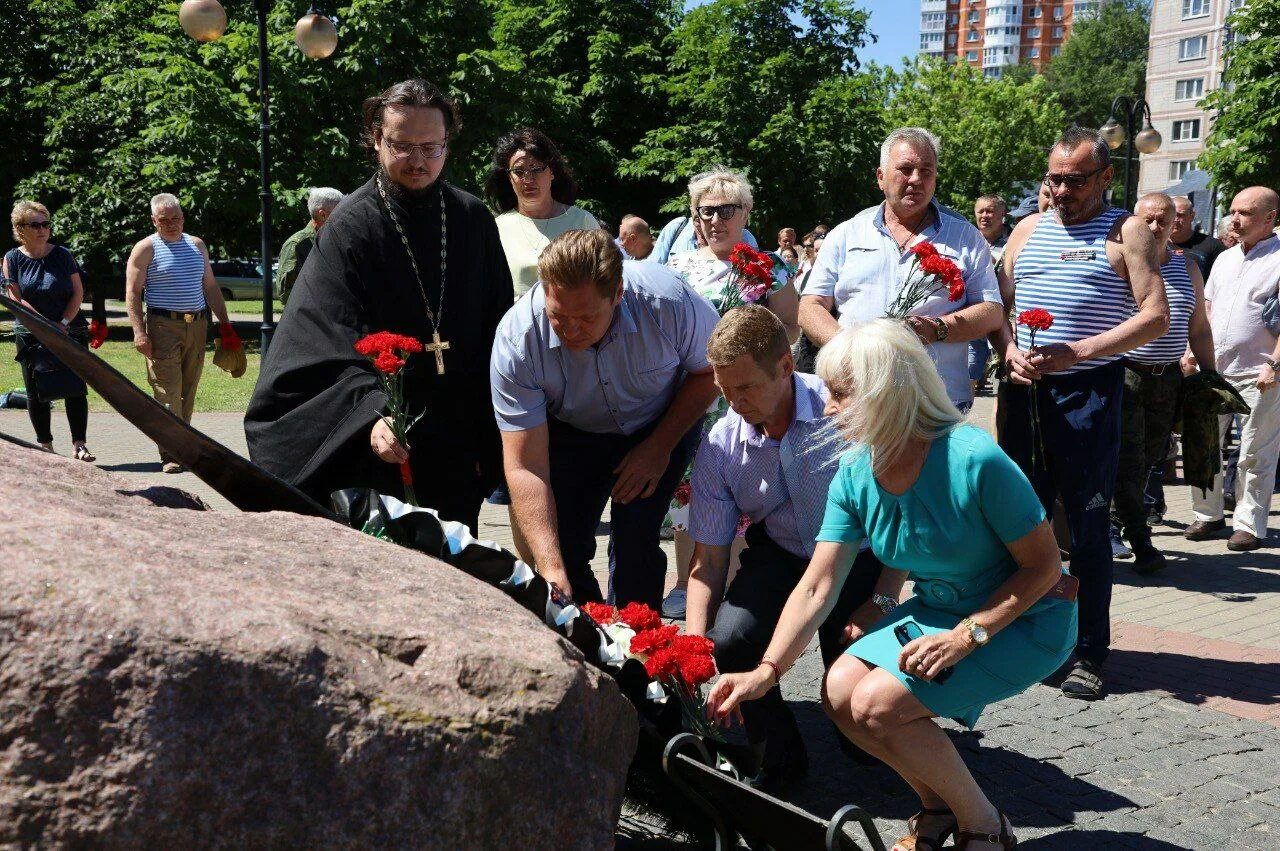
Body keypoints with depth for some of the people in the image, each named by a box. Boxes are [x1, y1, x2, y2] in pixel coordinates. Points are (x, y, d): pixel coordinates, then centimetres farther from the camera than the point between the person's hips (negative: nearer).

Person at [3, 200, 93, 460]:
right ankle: (45, 445, 15)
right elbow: (17, 300, -6)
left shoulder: (62, 255, 3)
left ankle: (79, 444, -3)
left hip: (71, 331, 0)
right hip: (31, 336, 0)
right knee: (36, 392, 5)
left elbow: (78, 292, 1)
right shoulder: (12, 259, 1)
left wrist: (64, 323, -12)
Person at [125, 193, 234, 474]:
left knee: (188, 390, 7)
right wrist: (139, 332, -14)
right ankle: (170, 454, -9)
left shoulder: (196, 245, 16)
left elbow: (210, 286, 20)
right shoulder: (146, 248, 0)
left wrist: (225, 323, 14)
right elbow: (132, 292, -4)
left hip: (197, 325, 5)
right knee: (167, 391, -10)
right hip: (163, 326, -5)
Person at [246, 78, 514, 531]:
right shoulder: (349, 227, -7)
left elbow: (499, 332, 10)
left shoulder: (475, 221, 5)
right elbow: (340, 341, -16)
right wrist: (373, 412, -33)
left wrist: (491, 440, 7)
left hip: (457, 450, 4)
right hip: (384, 445, -3)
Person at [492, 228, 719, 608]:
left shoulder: (668, 300, -33)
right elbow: (525, 466, -31)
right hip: (570, 432, 1)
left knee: (634, 538, -15)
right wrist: (550, 571, -39)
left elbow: (709, 370, -11)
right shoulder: (516, 339, -32)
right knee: (562, 544, -9)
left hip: (664, 424, -1)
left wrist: (660, 448, -14)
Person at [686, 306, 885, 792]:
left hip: (857, 554, -2)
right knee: (728, 639, -24)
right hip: (778, 554, 3)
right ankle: (779, 756, 5)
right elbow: (709, 557, -4)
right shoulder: (719, 446, -10)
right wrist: (694, 643, -18)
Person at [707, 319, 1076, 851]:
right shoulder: (854, 477, -8)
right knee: (840, 691, -14)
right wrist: (766, 672, -20)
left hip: (1023, 620, -6)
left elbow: (1044, 566, -19)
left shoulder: (974, 460, -27)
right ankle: (936, 806, 10)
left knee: (877, 703, -22)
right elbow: (816, 590, -9)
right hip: (936, 610, 6)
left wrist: (967, 635, -26)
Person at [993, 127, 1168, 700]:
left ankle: (1089, 653, 8)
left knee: (1088, 526, 1)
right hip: (1023, 393, 4)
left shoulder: (1126, 233, 1)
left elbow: (1155, 315, -7)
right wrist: (1009, 351, -7)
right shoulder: (1027, 230, 15)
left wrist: (1077, 352, -17)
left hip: (1088, 393, -4)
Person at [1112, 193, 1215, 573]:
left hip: (1168, 380, 5)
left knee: (1147, 461, 10)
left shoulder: (1187, 267, 12)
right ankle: (1141, 543, -2)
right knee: (1128, 462, -7)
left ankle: (1115, 524, 26)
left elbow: (1199, 329, 17)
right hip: (1123, 375, -5)